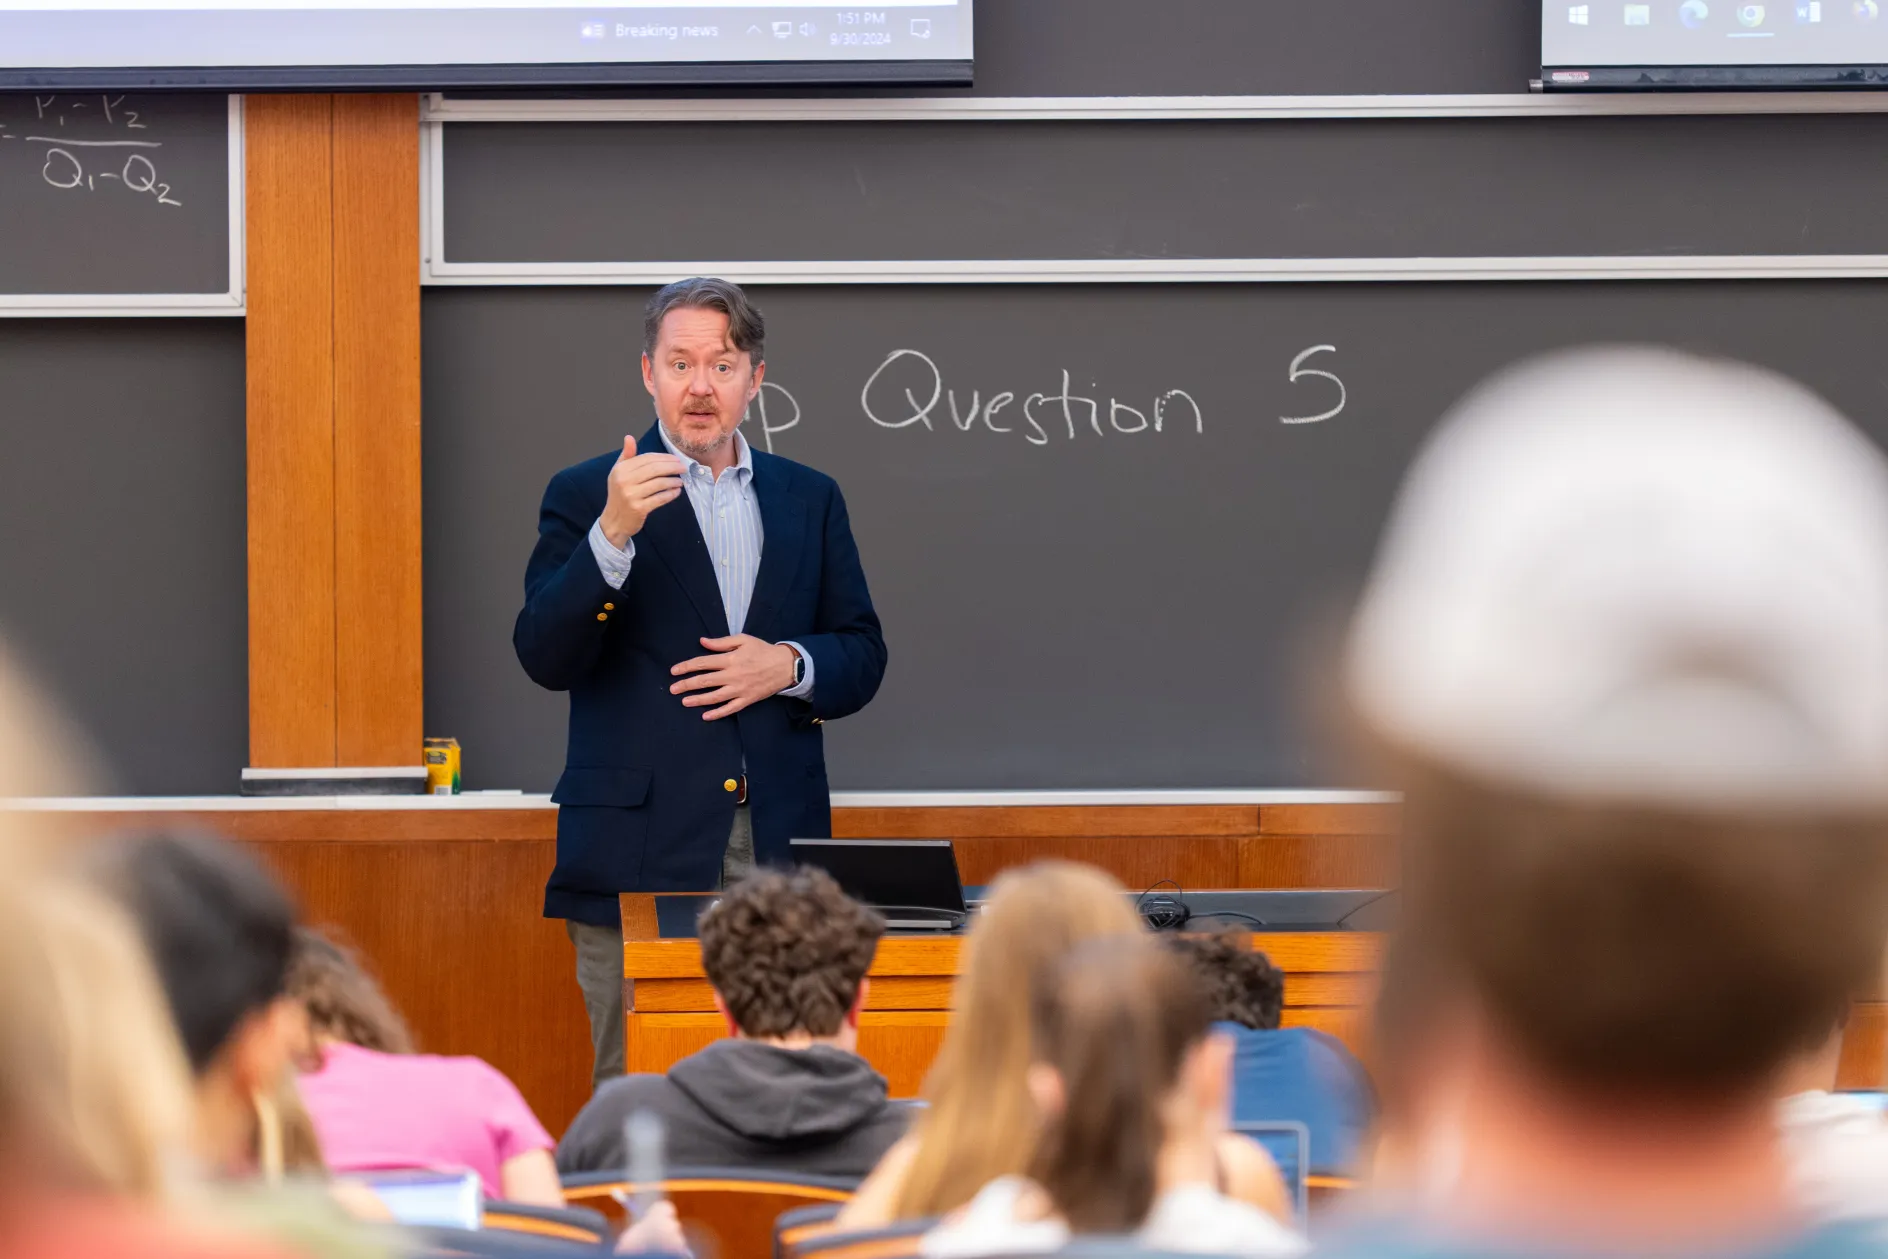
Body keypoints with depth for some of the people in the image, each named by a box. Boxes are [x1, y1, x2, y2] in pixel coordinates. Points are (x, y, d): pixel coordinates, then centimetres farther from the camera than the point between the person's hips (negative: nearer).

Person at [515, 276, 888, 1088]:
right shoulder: (585, 497, 5)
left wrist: (789, 666, -6)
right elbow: (545, 657, -7)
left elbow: (863, 656, 16)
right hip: (642, 853, -3)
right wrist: (612, 534, -21)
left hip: (780, 844, 3)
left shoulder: (809, 500, 16)